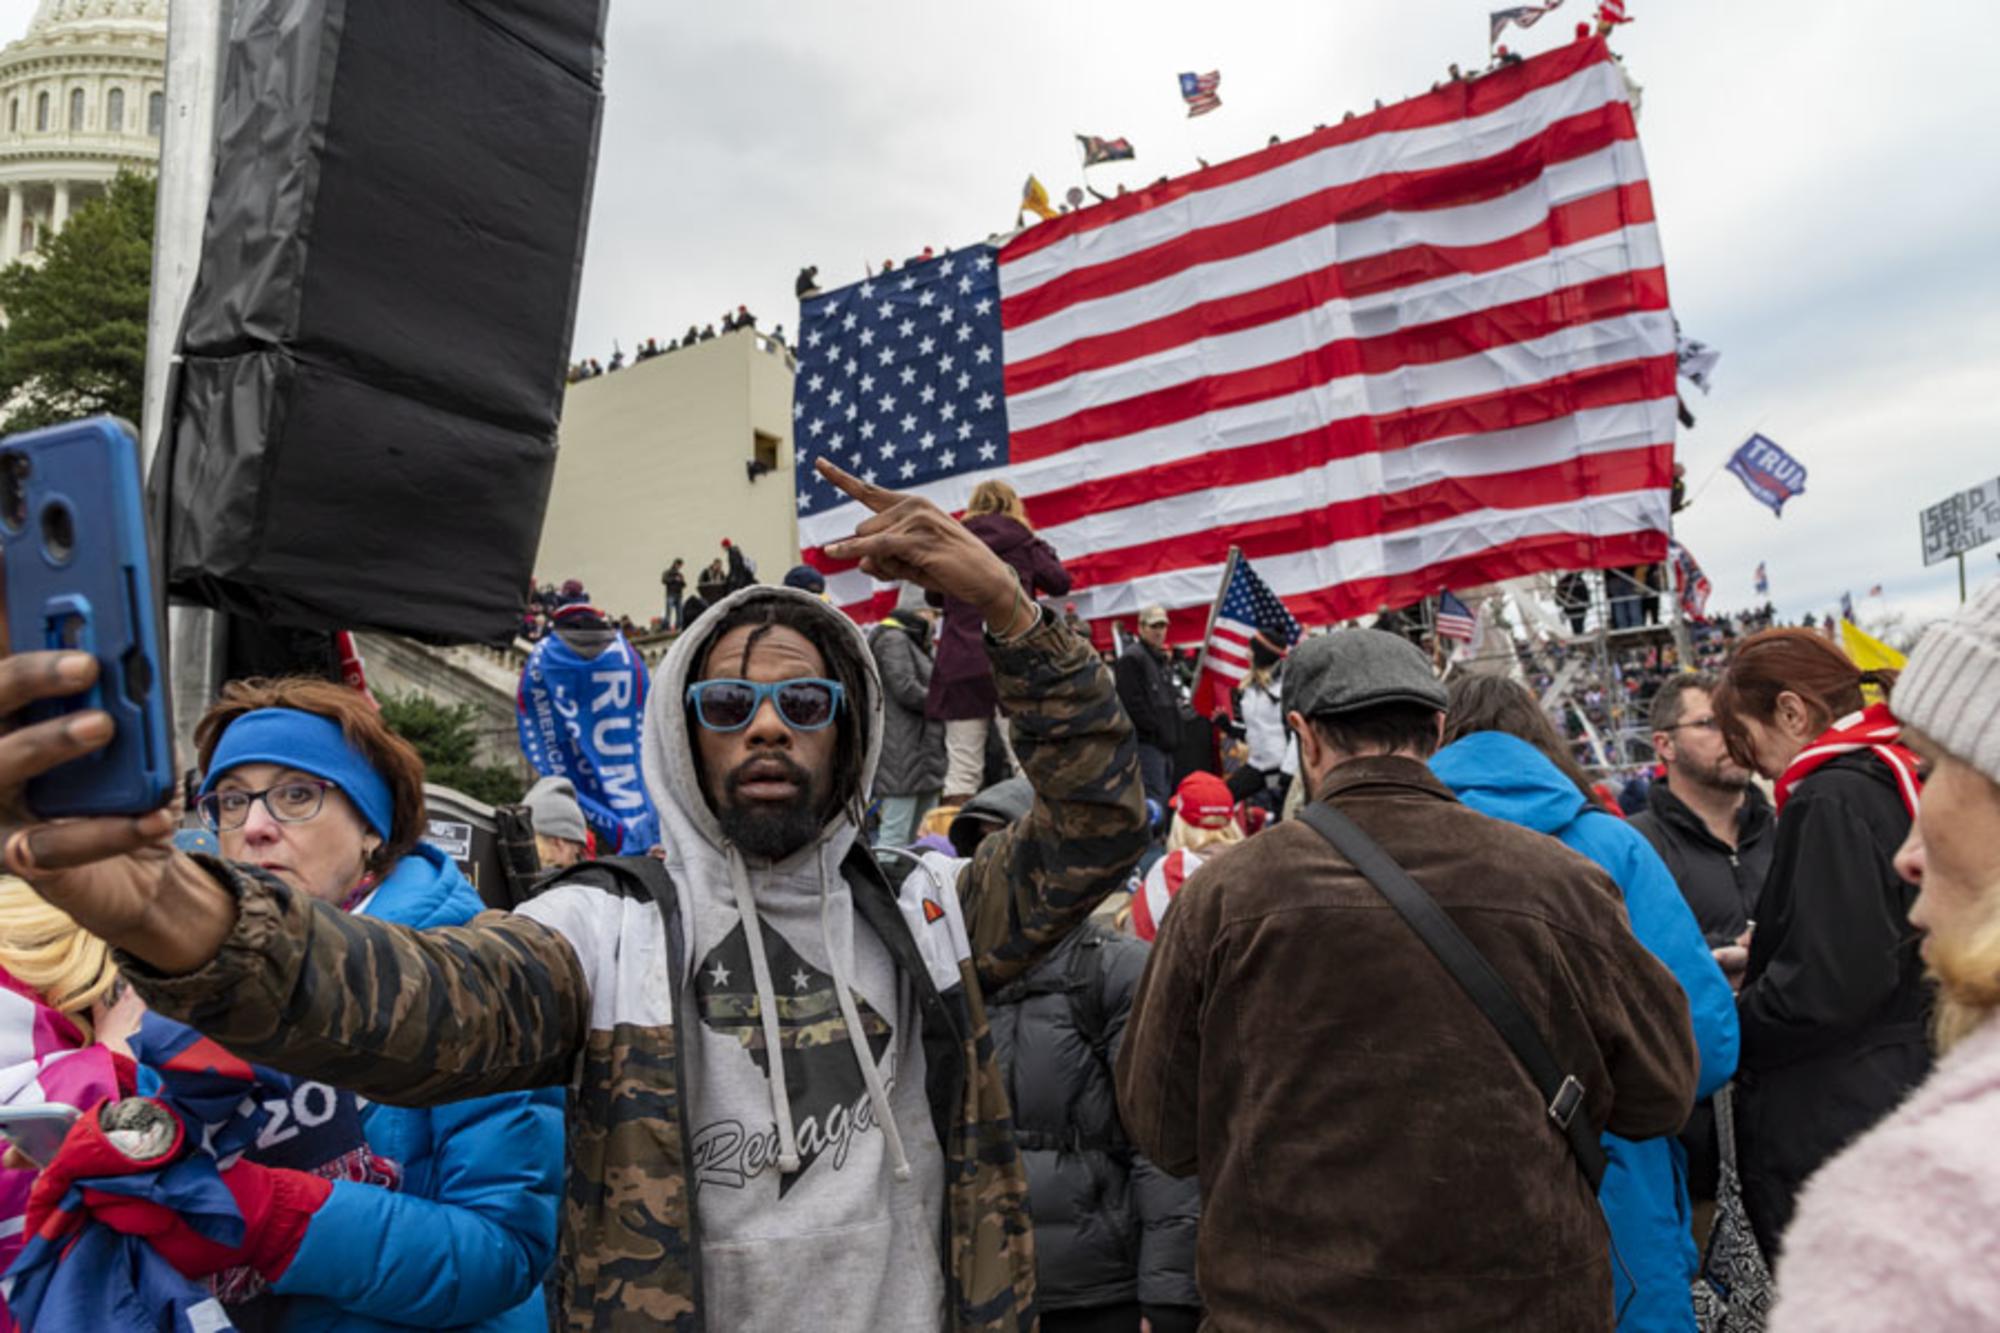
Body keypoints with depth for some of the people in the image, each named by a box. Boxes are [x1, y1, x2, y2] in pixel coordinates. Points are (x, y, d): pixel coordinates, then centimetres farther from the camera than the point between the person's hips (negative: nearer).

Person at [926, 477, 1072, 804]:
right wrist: (1040, 548, 29)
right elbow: (1060, 582, 16)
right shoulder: (1022, 541, 5)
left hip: (960, 665, 2)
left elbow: (934, 597, 20)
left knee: (961, 770, 2)